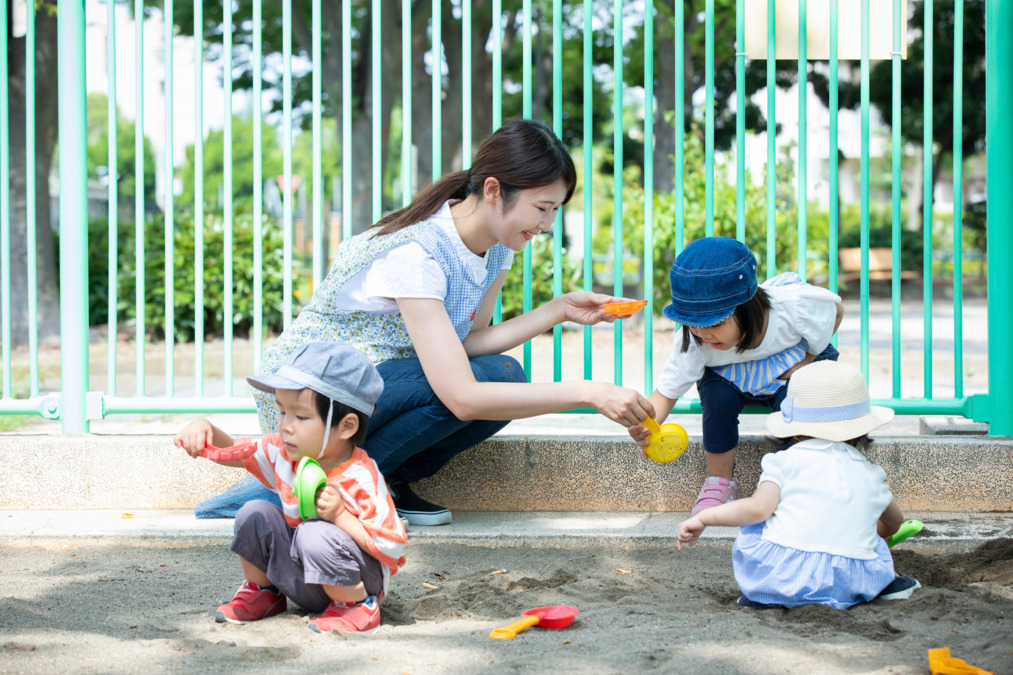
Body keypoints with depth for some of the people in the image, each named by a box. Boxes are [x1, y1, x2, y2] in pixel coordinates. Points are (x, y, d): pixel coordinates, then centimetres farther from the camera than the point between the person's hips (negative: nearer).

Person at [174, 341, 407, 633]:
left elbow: (391, 547, -25)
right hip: (300, 577, 6)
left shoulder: (362, 478, -26)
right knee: (253, 515, -9)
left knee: (316, 535, -33)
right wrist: (207, 430, -17)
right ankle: (262, 592, 13)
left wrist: (340, 516, -32)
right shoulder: (282, 453, -6)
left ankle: (357, 605, -9)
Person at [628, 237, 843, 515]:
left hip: (795, 364, -1)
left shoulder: (793, 306, -36)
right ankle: (720, 482, -10)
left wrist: (805, 362, -19)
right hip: (735, 377, 1)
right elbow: (666, 393, -26)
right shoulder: (694, 343, -33)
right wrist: (646, 423, -49)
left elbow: (836, 310, -14)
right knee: (718, 395, -32)